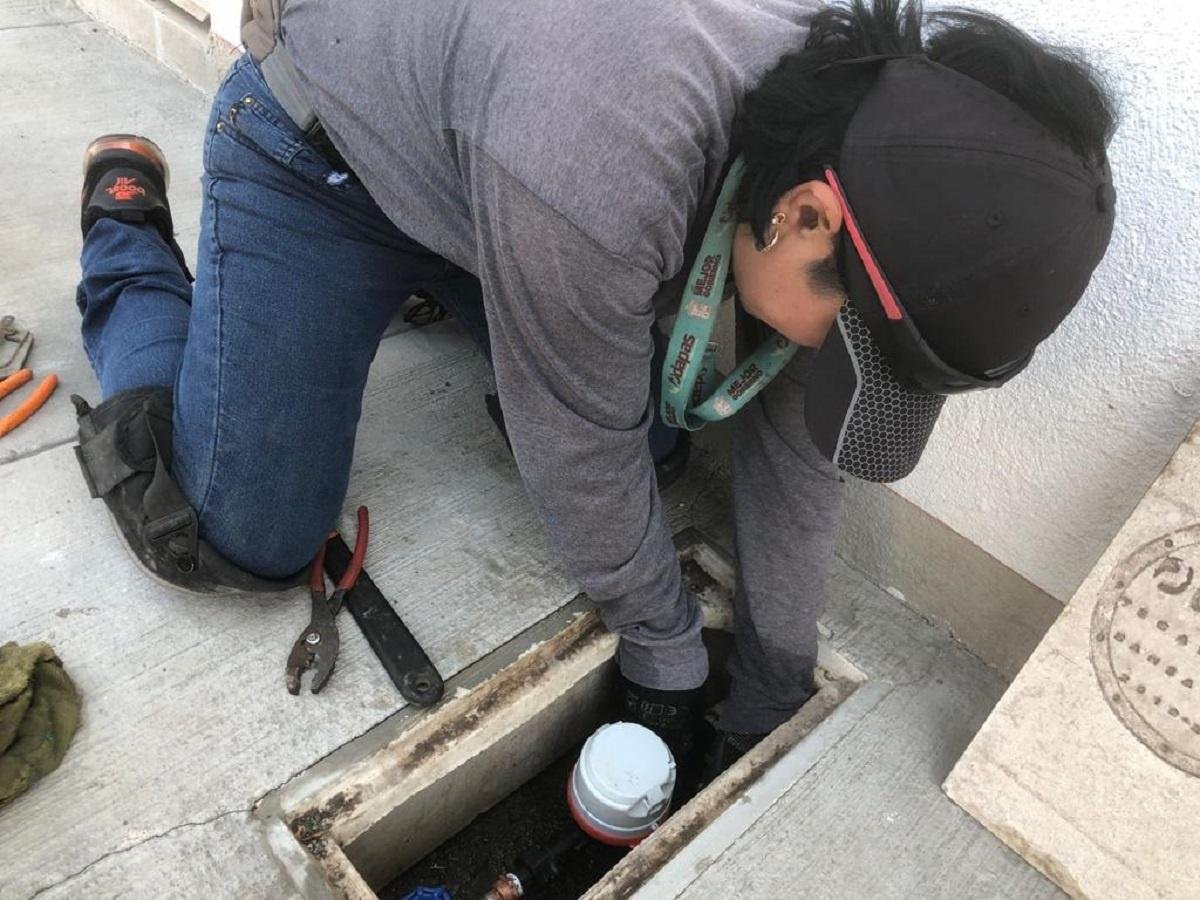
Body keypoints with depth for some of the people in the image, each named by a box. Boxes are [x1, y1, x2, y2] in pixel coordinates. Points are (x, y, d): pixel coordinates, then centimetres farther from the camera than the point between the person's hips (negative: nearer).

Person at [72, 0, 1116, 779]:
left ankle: (450, 284, 25)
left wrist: (773, 691, -3)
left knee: (651, 437, 4)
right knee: (242, 541, -7)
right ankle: (127, 222, 17)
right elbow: (580, 455, -29)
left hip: (485, 155, 5)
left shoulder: (868, 130, -19)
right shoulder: (598, 168, -43)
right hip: (323, 150, -4)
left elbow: (793, 438, -11)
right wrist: (666, 659, -11)